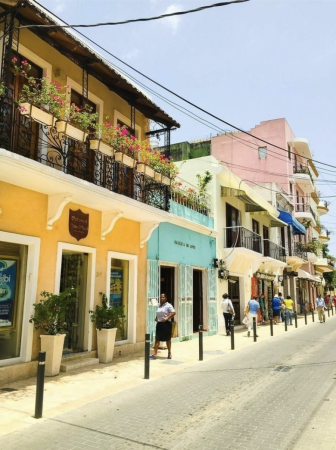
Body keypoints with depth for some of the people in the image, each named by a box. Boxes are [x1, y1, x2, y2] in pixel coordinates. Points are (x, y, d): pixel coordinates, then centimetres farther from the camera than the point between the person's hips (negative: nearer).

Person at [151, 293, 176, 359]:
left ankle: (169, 353, 24)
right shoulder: (159, 306, 14)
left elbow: (173, 313, -16)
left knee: (168, 339, 8)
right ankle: (155, 354, -2)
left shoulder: (168, 305, -7)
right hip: (159, 323, 6)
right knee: (157, 339, -1)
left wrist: (167, 318, -23)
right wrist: (156, 318, 11)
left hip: (166, 323, -5)